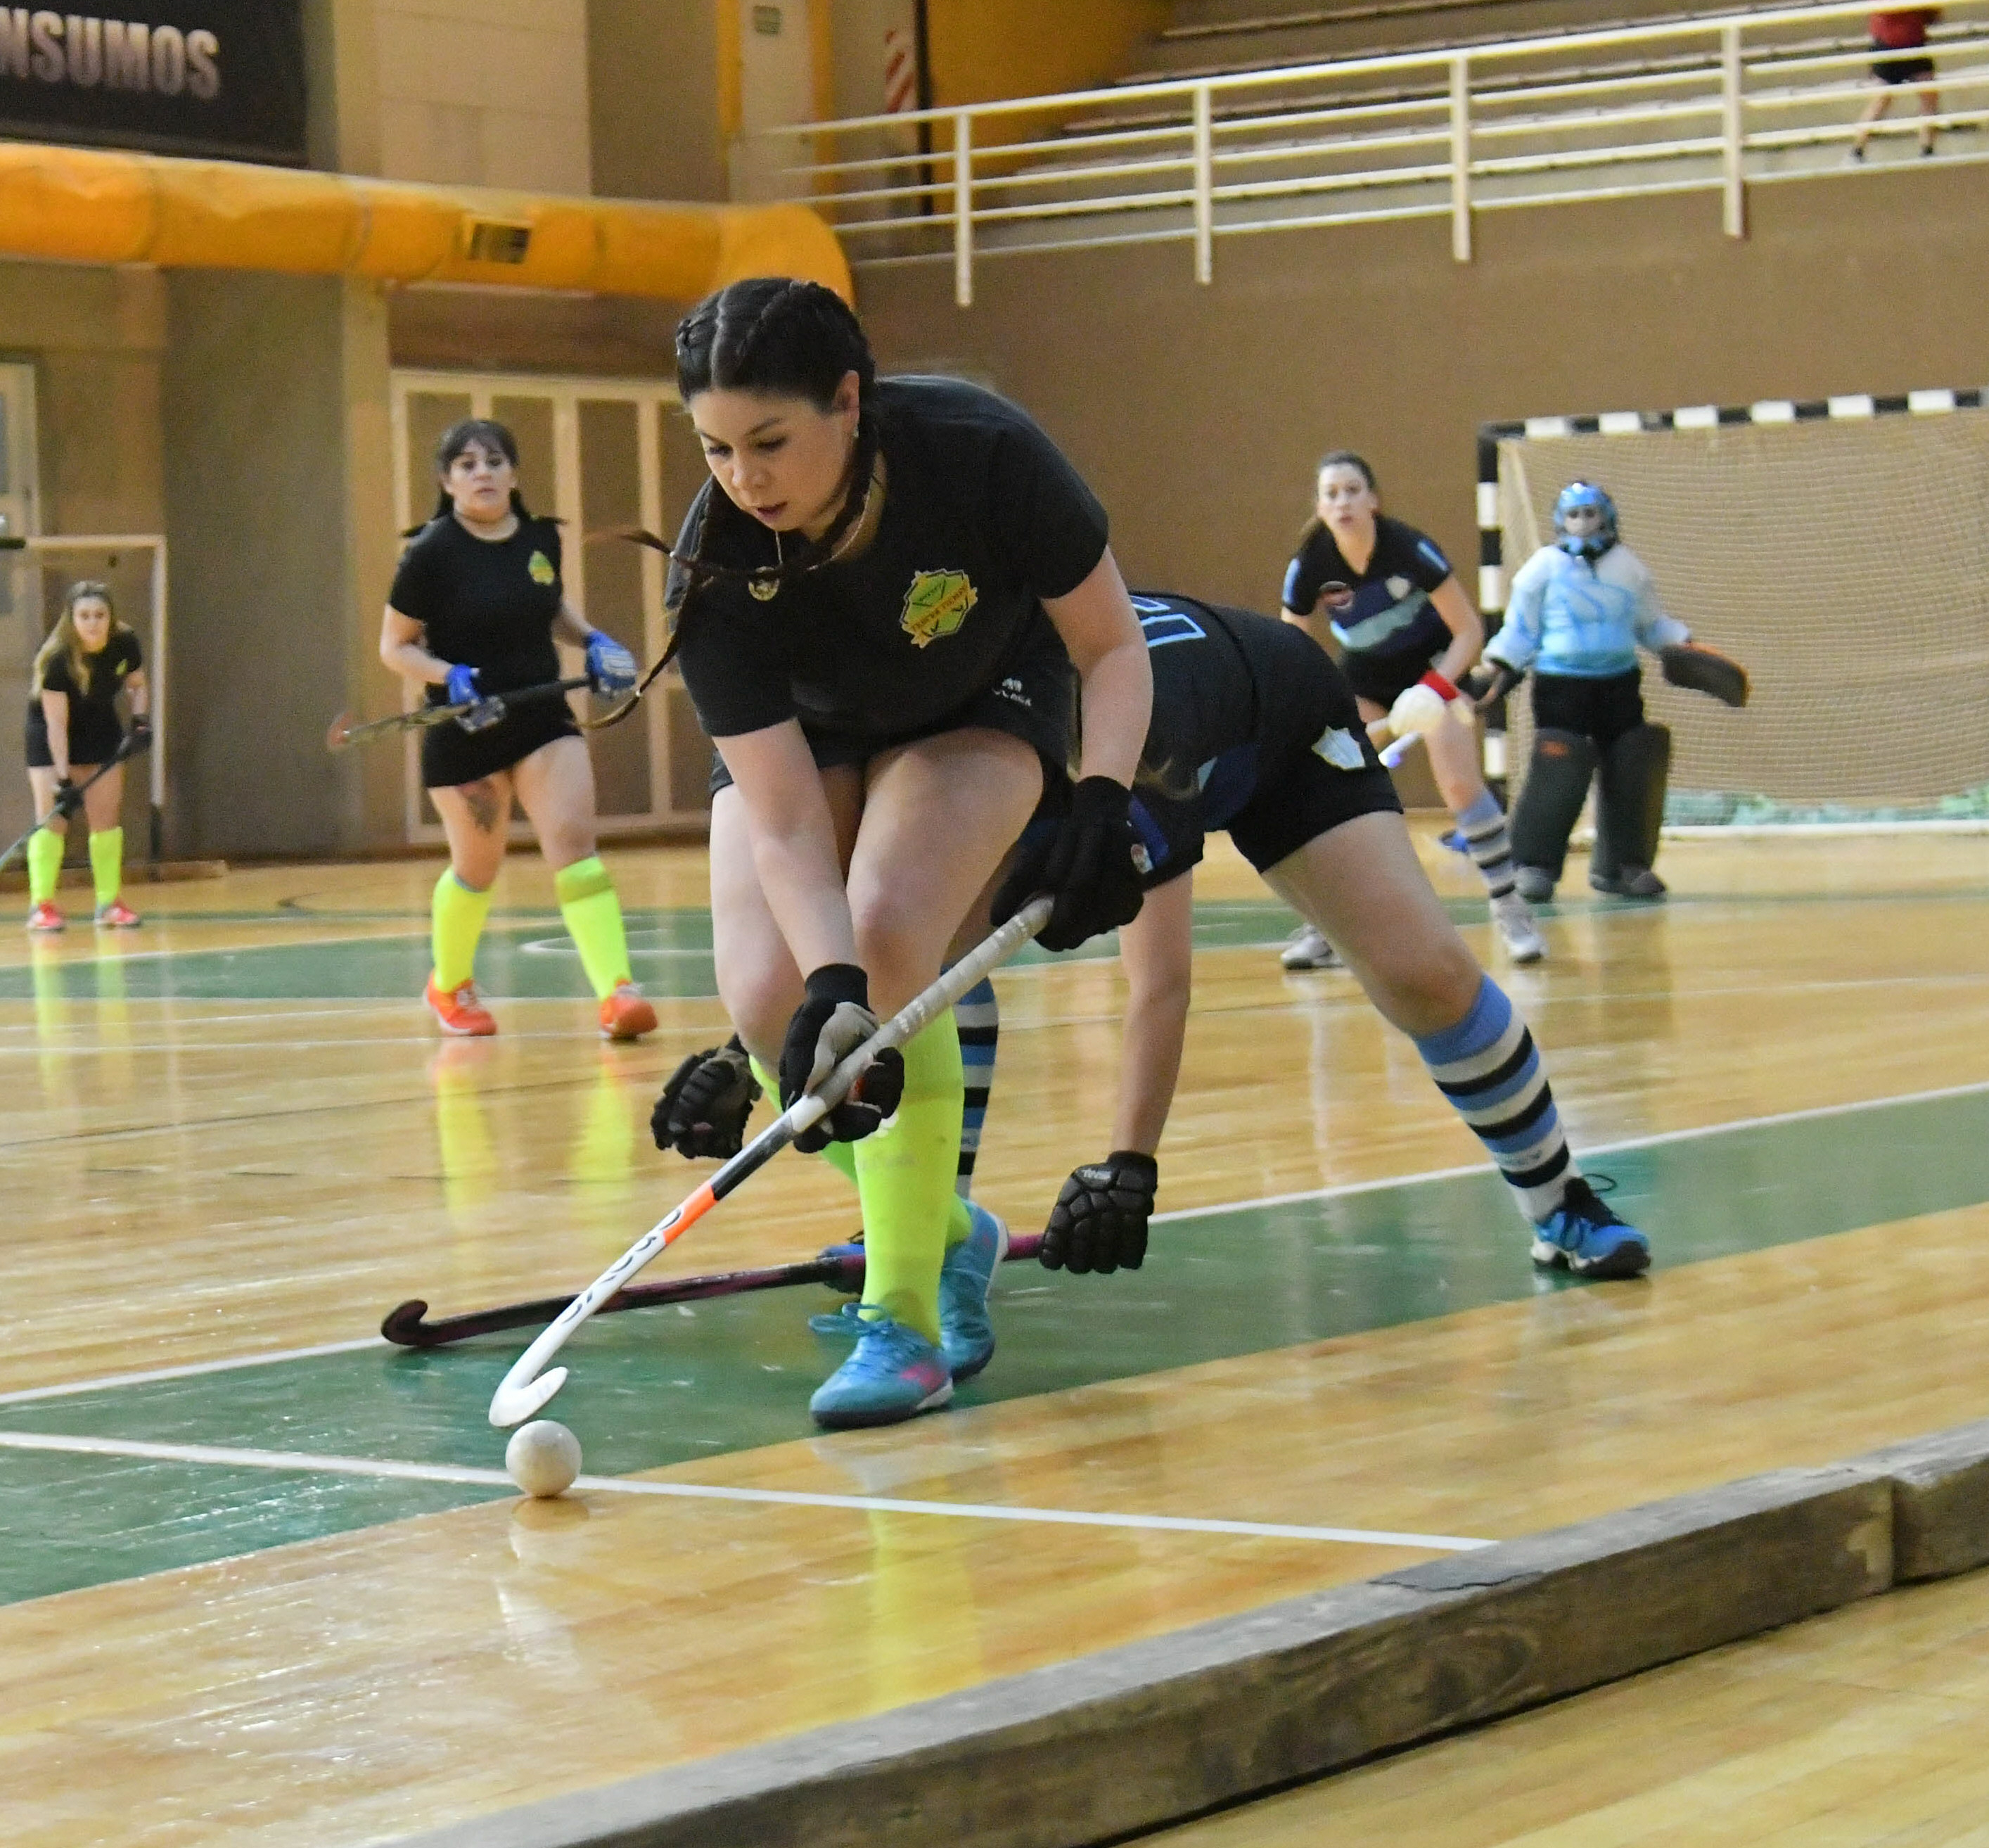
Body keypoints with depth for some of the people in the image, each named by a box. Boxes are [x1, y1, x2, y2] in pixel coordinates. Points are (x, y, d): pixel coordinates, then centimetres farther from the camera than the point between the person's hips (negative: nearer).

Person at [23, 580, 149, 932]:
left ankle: (110, 903, 10)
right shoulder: (56, 658, -30)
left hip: (101, 732, 5)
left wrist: (141, 719, -15)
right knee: (52, 817, -12)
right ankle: (41, 905, -10)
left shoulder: (124, 644, -17)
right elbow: (57, 723, -28)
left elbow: (137, 685, 4)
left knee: (106, 817, 4)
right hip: (51, 739, -4)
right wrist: (62, 778, -30)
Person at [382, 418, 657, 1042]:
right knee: (477, 868, 10)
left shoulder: (541, 537, 1)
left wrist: (591, 640, 3)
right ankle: (449, 984, 37)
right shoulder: (432, 553, -12)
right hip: (465, 731, -3)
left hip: (543, 719, 3)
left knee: (574, 842, -13)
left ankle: (616, 992, -22)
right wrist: (450, 676, -23)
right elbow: (395, 646, -6)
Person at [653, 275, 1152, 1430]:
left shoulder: (981, 452, -33)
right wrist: (827, 990, -45)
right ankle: (945, 1230, 9)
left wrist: (1103, 802, -35)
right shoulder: (716, 570, -30)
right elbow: (785, 822, -31)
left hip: (982, 712, -2)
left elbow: (1114, 648, -19)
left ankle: (904, 1319, -20)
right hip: (797, 736, 2)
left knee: (886, 936, -29)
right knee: (769, 1002, -20)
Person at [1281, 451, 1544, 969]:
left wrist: (1435, 689, -34)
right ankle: (1325, 928, -1)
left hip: (1432, 662, -3)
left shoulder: (1409, 548, -29)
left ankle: (1511, 909, -4)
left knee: (1460, 783, -17)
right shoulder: (1309, 566, -21)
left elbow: (1469, 630, -20)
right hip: (1365, 674, 3)